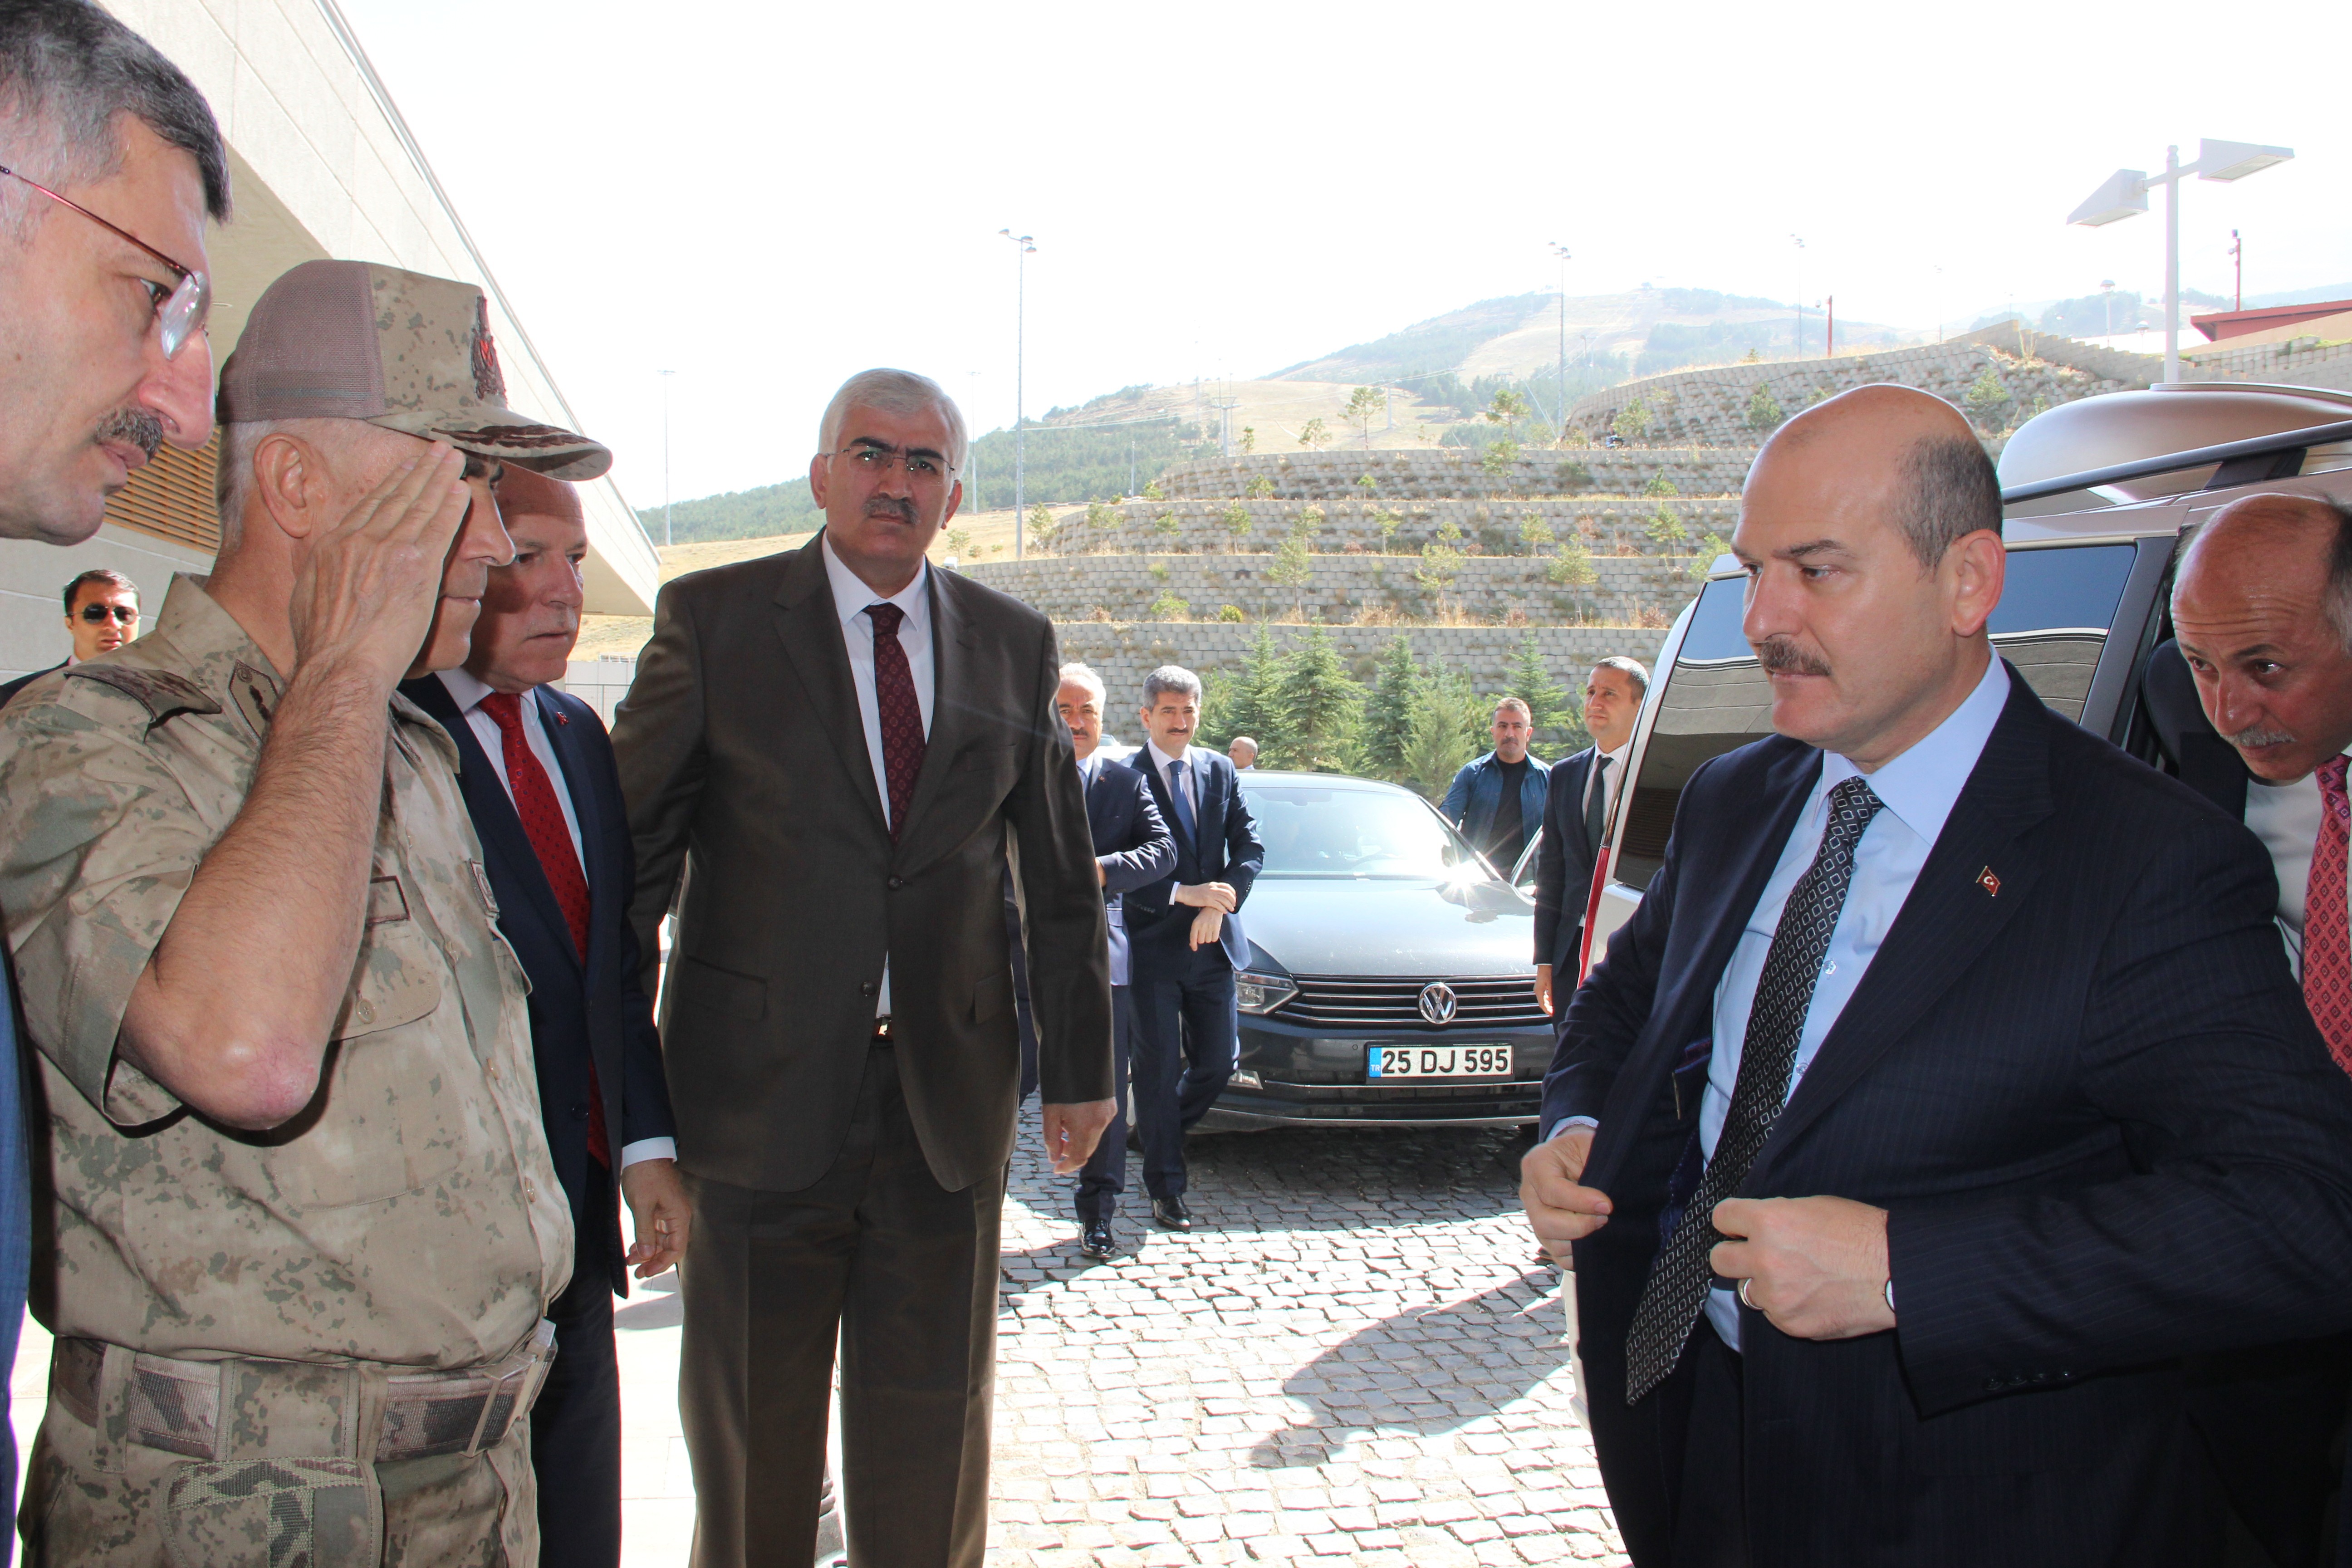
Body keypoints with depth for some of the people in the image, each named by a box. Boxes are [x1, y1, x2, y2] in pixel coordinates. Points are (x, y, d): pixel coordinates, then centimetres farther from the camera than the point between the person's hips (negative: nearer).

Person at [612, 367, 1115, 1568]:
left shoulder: (1014, 644, 7)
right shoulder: (712, 617, -1)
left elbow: (1061, 875, 10)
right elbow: (632, 849, -2)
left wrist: (1080, 1070, 9)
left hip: (949, 1101, 2)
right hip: (763, 1095, -2)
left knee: (931, 1435, 13)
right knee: (753, 1434, 12)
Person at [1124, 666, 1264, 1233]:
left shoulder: (1220, 771, 9)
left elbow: (1250, 848, 5)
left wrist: (1219, 905, -11)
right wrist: (1183, 894, -20)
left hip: (1212, 942, 5)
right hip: (1153, 945, -5)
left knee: (1218, 1062, 9)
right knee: (1158, 1068, 3)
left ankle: (1158, 1134, 36)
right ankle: (1165, 1186, 15)